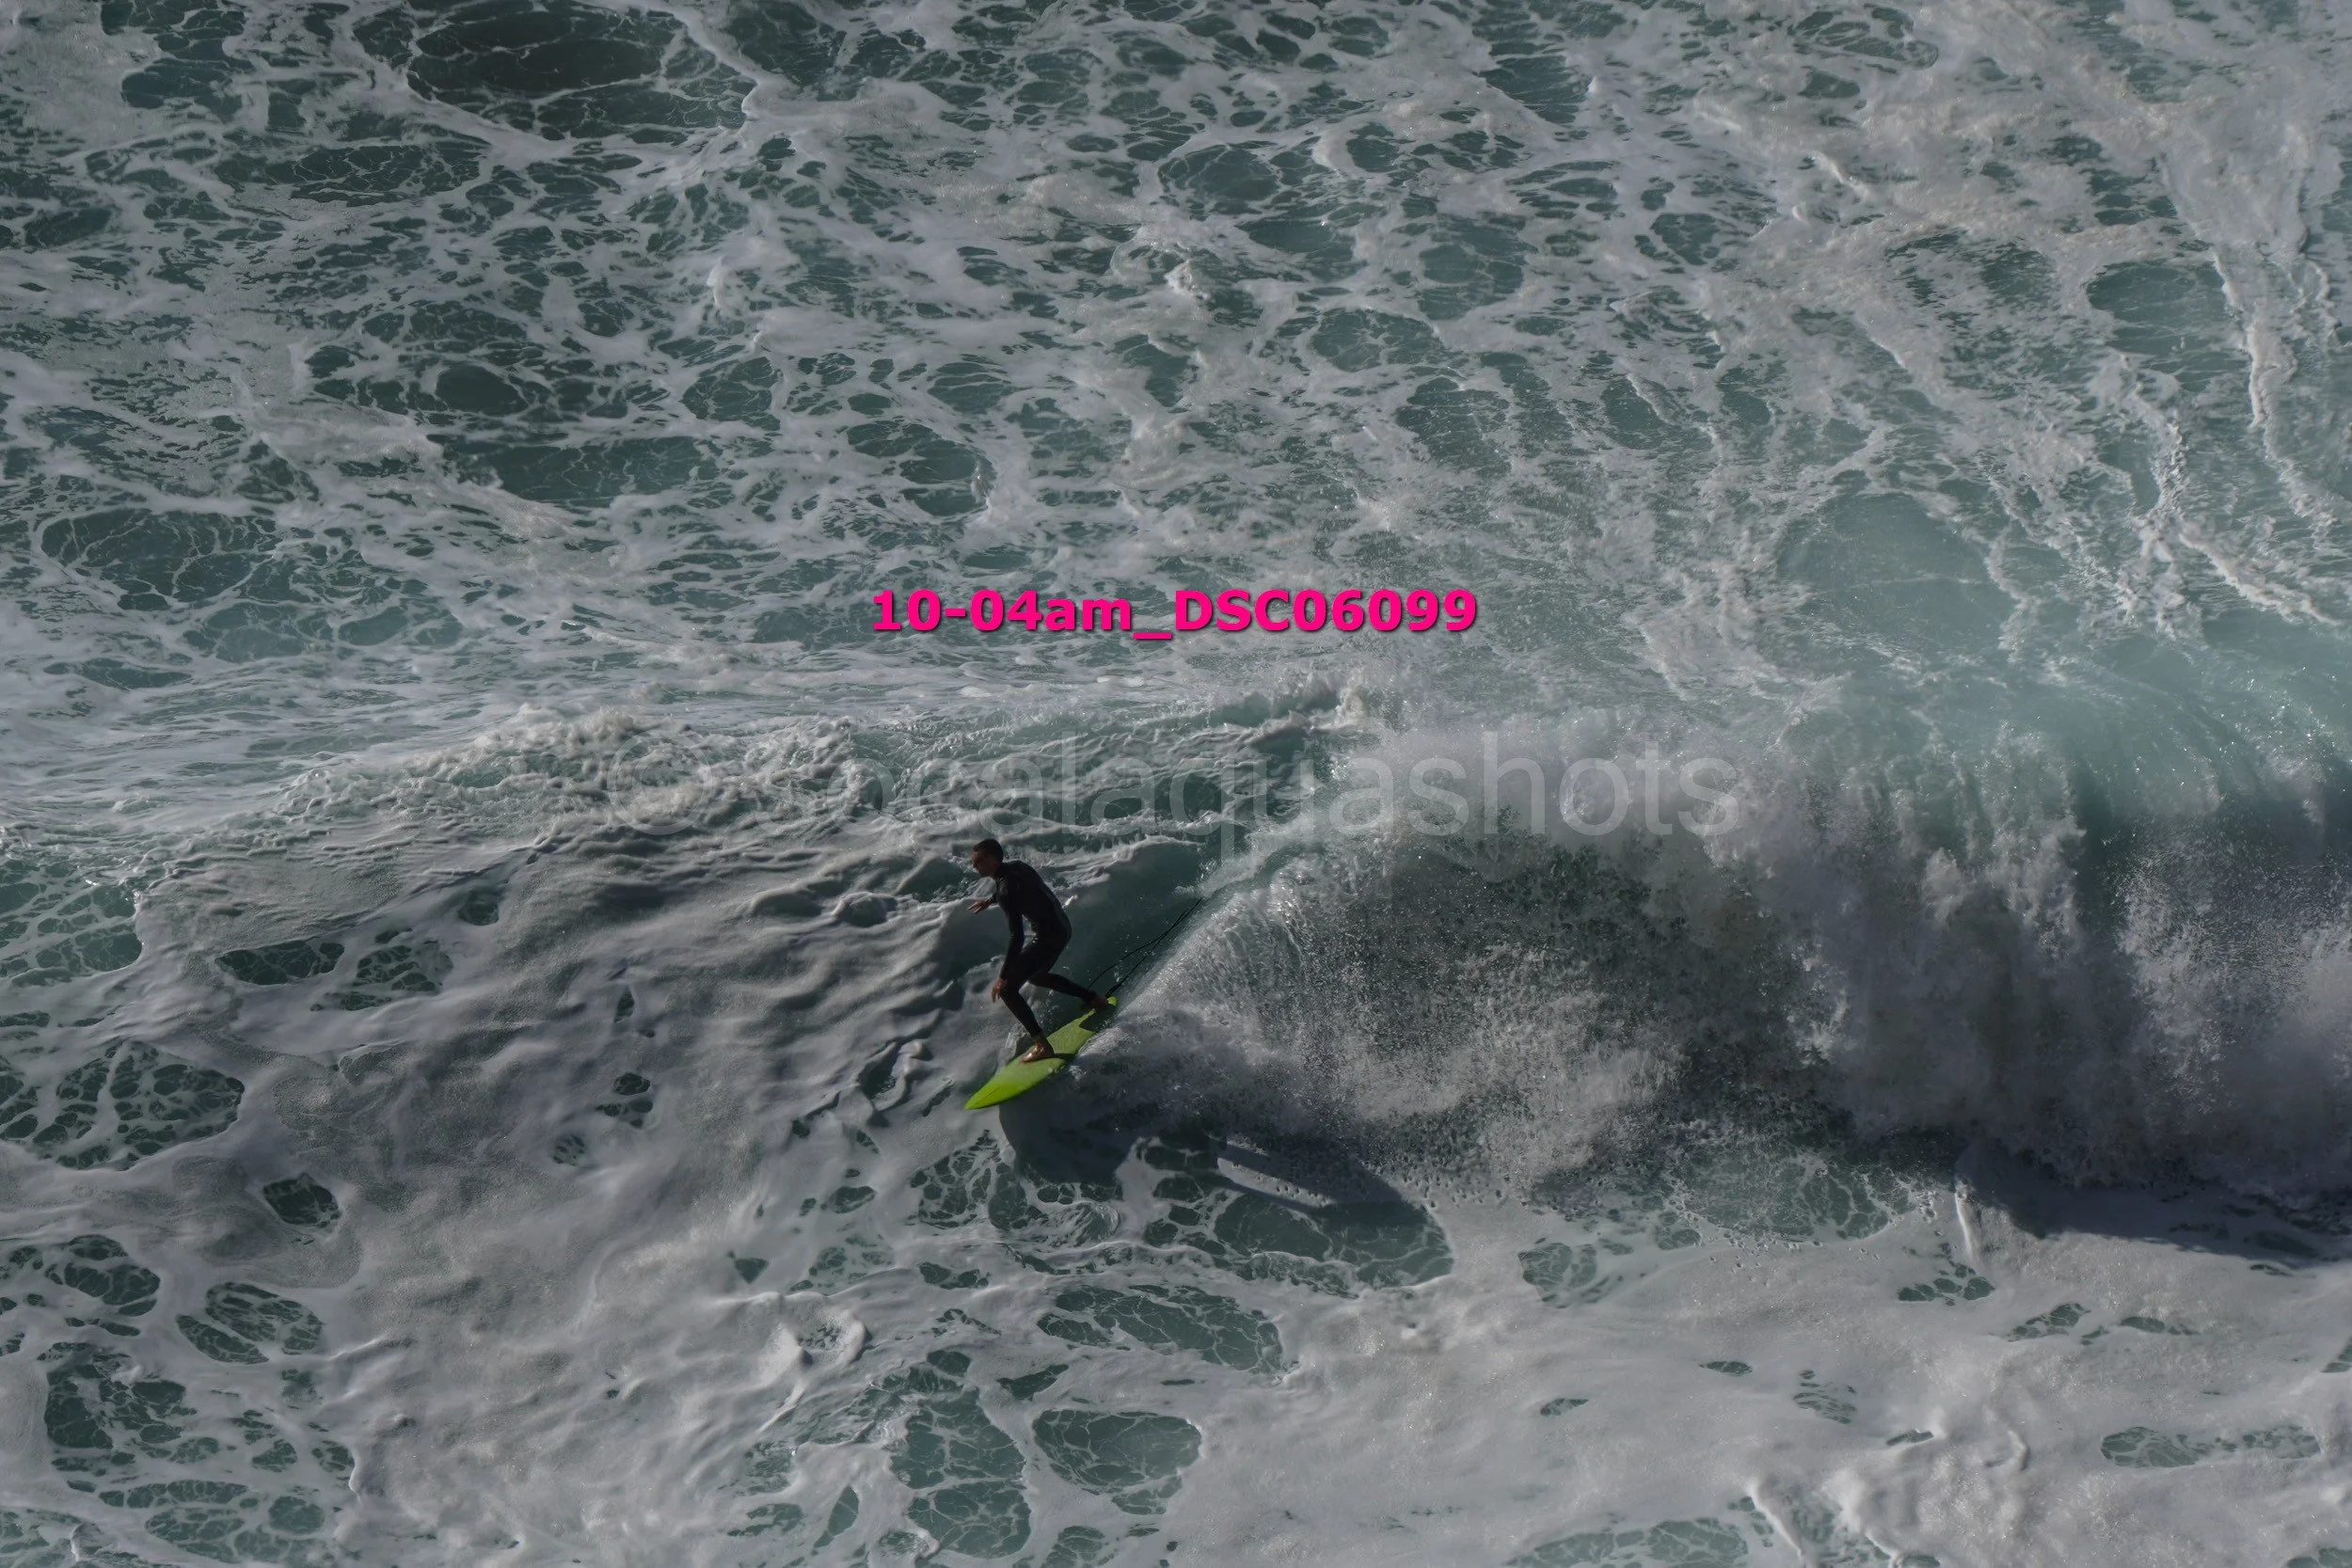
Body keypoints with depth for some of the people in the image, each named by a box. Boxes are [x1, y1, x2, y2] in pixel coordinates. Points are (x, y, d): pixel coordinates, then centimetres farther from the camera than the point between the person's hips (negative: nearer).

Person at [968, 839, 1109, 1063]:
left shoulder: (1006, 890, -26)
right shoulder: (1017, 865, 1)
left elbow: (1017, 937, -29)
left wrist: (1003, 977, -27)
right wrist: (991, 900, 40)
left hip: (1047, 938, -9)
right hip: (1062, 927, 9)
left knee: (1007, 989, -6)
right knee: (1035, 976, 33)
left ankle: (1041, 1046, -9)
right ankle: (1094, 998, 40)